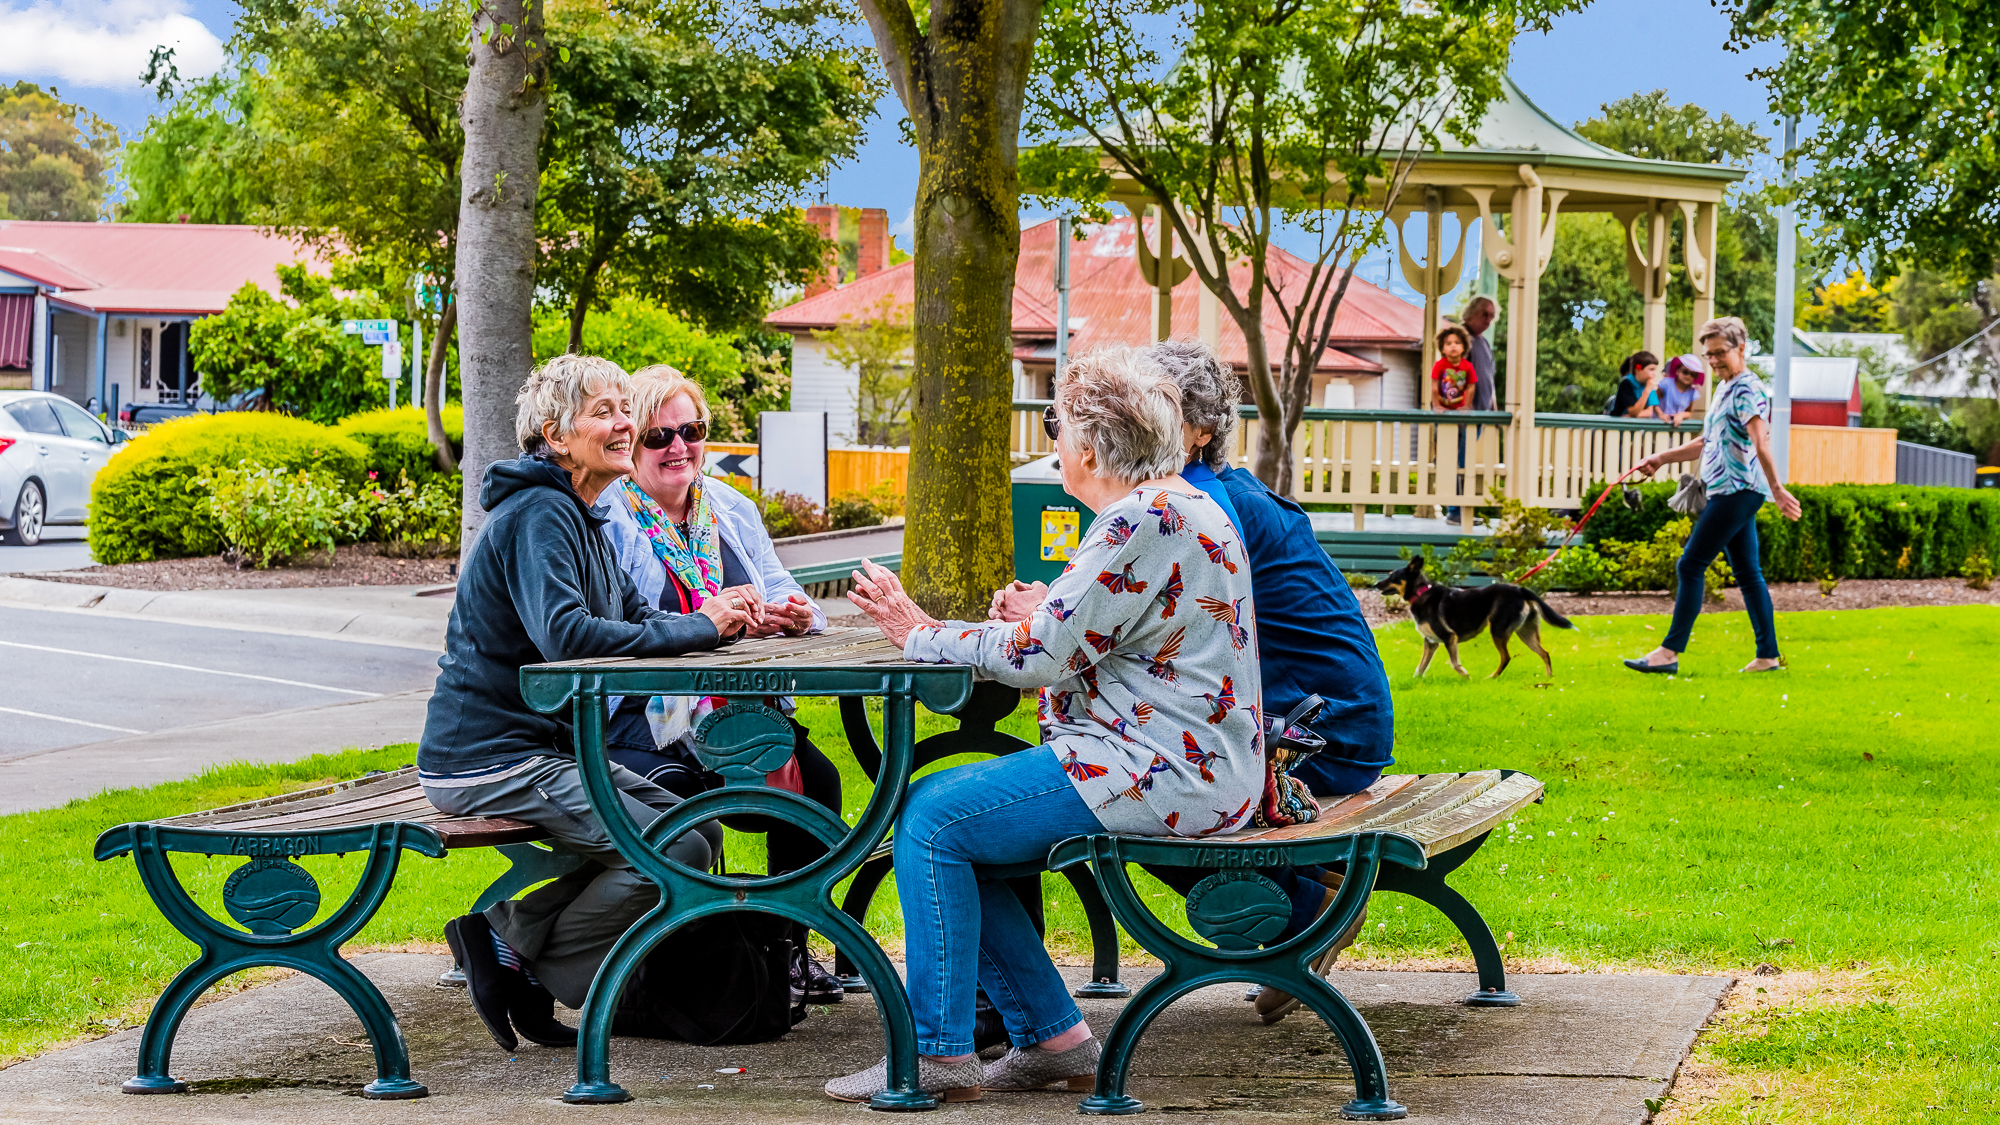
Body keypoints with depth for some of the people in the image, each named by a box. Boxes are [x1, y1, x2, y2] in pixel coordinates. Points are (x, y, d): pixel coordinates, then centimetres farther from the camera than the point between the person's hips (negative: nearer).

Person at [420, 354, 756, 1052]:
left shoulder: (579, 518, 17)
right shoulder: (539, 515, -16)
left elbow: (631, 619, 16)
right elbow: (566, 635, -29)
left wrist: (712, 616, -5)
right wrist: (698, 629, -23)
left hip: (547, 749, 10)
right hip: (491, 760, -10)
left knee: (692, 824, 10)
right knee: (677, 853, -14)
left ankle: (510, 928, 8)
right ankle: (519, 960, -3)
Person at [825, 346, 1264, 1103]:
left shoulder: (1143, 522, -18)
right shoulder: (1184, 507, 15)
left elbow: (1037, 655, -20)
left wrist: (920, 634, -7)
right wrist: (1049, 616, 17)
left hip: (1160, 777, -11)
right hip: (1184, 769, 11)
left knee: (930, 816, -9)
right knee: (956, 825, 11)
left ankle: (938, 1054, -5)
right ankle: (1051, 1035, 10)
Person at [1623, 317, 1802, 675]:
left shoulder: (1748, 390, -12)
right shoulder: (1724, 390, 19)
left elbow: (1761, 444, -21)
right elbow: (1706, 443, 29)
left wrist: (1776, 489, -26)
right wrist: (1662, 458, 23)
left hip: (1737, 491, -10)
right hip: (1730, 494, 10)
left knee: (1690, 566, -9)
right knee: (1748, 573, 9)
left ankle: (1670, 651, -9)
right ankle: (1768, 655, 11)